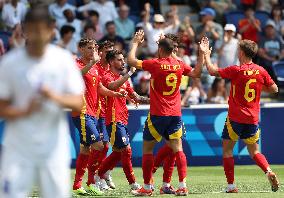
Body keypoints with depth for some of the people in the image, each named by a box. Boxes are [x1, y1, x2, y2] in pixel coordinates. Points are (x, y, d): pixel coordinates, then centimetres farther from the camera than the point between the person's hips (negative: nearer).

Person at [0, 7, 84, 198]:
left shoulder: (63, 59, -1)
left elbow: (79, 103, -3)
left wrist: (56, 97, -24)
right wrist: (25, 111, -20)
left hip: (54, 148, 1)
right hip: (18, 149, -1)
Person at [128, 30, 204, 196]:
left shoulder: (155, 64, -11)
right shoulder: (179, 65, 2)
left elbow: (131, 61, -6)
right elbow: (196, 73, 17)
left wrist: (136, 42, 8)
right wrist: (202, 55, 22)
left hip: (157, 115, -4)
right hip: (176, 114, 4)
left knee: (147, 148, 7)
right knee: (177, 148, 3)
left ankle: (147, 187, 7)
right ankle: (183, 185, -9)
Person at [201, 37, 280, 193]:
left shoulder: (236, 70, -13)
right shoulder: (261, 71, 0)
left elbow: (213, 71, -8)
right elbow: (274, 89, 8)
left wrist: (206, 54, 5)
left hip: (235, 118, -4)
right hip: (253, 119, 4)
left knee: (227, 149, 8)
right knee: (254, 151, 16)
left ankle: (231, 185, 1)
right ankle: (269, 171, -11)